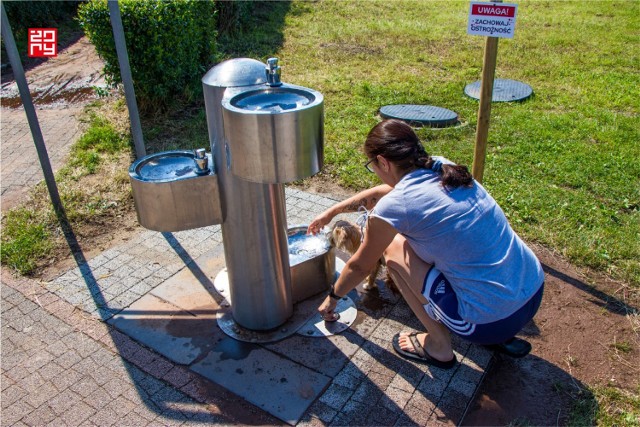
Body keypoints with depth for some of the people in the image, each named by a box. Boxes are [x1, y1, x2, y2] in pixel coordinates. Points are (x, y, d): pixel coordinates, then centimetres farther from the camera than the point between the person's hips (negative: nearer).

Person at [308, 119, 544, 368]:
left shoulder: (394, 206, -15)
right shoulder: (442, 168, 5)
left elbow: (359, 266, 4)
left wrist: (332, 298, 23)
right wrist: (332, 211, 34)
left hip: (492, 321, -7)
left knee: (393, 249, 4)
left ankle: (438, 346, 13)